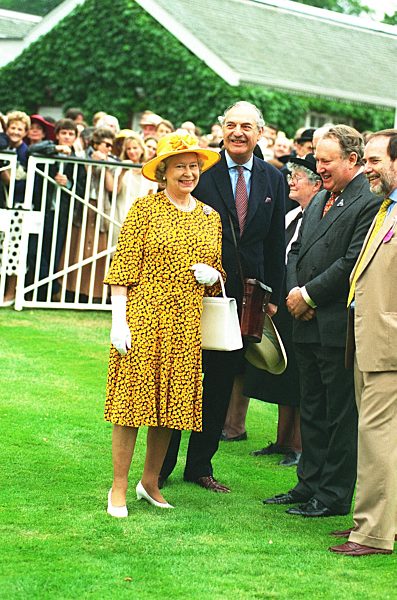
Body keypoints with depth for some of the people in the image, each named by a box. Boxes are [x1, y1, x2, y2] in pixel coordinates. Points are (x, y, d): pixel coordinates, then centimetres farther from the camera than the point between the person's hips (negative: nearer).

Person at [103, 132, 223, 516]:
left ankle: (151, 482, 23)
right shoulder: (144, 209, -1)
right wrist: (119, 321, -13)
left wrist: (212, 275, -3)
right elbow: (122, 269, -5)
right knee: (133, 398, -4)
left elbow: (219, 272, 21)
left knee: (170, 403, 9)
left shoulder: (210, 217, 13)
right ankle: (119, 488, 5)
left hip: (187, 325, 4)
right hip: (143, 319, -4)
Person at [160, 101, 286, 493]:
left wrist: (273, 297, 8)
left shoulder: (273, 180, 8)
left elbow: (275, 243, 11)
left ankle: (200, 466, 23)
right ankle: (161, 464, 15)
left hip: (244, 297, 4)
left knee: (221, 383, 11)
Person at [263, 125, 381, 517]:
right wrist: (295, 293, 1)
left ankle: (334, 495, 9)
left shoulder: (370, 203, -13)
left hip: (339, 326, -9)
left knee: (340, 415, 1)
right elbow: (296, 250, 18)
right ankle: (310, 483, 27)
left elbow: (353, 262, -19)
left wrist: (309, 295, -13)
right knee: (312, 410, 16)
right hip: (308, 324, 9)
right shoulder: (319, 201, 16)